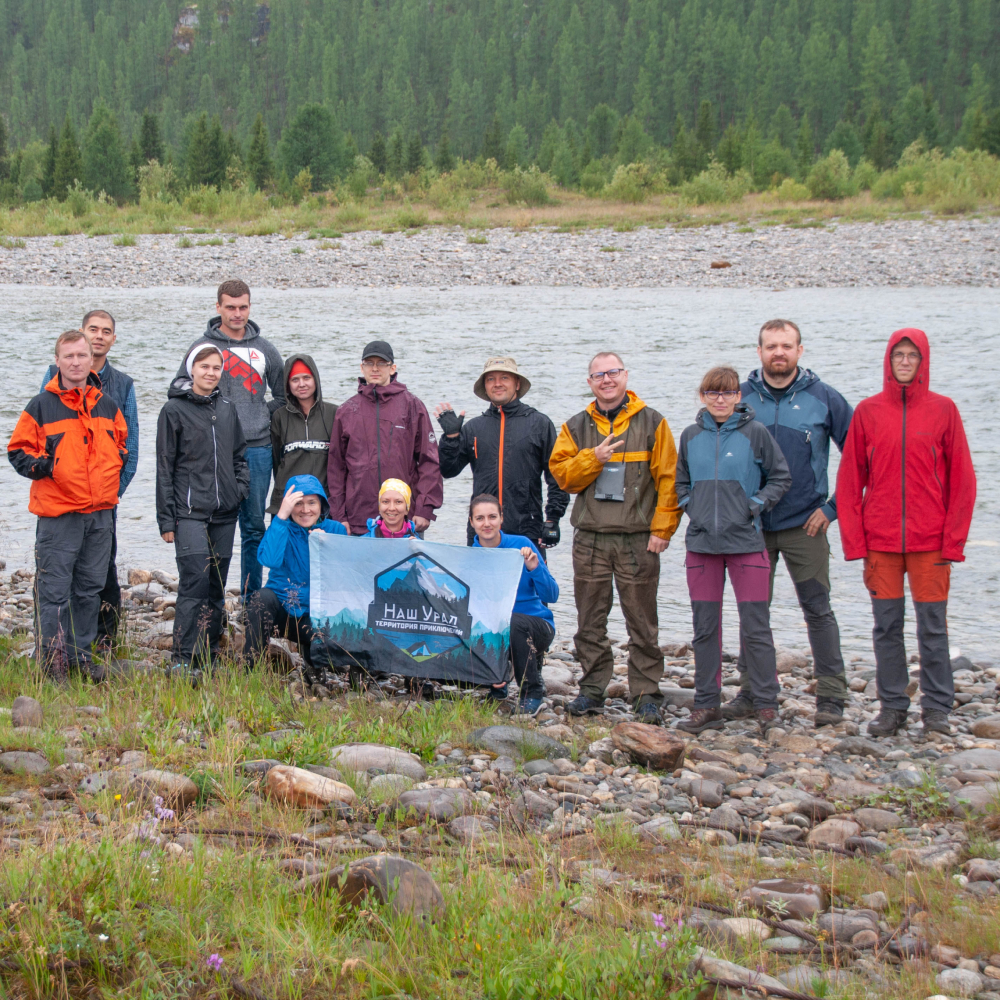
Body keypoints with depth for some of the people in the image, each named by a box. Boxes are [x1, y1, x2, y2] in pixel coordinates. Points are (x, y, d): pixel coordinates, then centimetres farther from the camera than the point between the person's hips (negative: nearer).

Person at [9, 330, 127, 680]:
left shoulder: (107, 405, 10)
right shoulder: (41, 406, -2)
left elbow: (121, 441, 24)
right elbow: (17, 450, 1)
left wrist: (118, 461, 6)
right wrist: (37, 466, -15)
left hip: (100, 513, 5)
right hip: (57, 514, -4)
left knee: (90, 588, 11)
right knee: (54, 589, -4)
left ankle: (81, 654, 22)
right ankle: (51, 659, 3)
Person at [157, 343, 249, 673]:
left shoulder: (227, 408, 12)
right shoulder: (174, 410, -2)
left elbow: (240, 455, 23)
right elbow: (165, 468, -2)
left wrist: (241, 487, 4)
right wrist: (166, 519, -5)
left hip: (224, 513, 5)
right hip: (189, 511, -5)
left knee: (217, 586, 8)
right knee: (195, 580, -15)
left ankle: (209, 653, 17)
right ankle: (185, 660, -15)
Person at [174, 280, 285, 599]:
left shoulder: (264, 349, 11)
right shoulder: (203, 346, 2)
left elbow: (285, 395, 21)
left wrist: (263, 413, 7)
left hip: (258, 449, 3)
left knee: (254, 527, 8)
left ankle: (253, 598, 15)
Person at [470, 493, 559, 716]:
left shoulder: (521, 545, -10)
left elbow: (551, 595, -13)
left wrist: (534, 568, -30)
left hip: (536, 626, -2)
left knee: (512, 621, -37)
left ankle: (532, 690, -14)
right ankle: (496, 686, 8)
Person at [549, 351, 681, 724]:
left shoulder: (651, 423, 4)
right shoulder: (576, 427, 12)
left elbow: (668, 479, 0)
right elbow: (561, 473, 4)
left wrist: (662, 528, -7)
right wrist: (593, 458, -12)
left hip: (638, 538, -3)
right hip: (589, 538, 3)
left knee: (641, 620, -2)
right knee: (590, 620, 7)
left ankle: (646, 695, 4)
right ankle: (592, 689, 17)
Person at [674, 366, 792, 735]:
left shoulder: (755, 433, -2)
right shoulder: (691, 436, 9)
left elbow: (781, 478, 5)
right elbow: (681, 481, 22)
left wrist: (755, 505, -6)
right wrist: (690, 506, 6)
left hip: (746, 542, -4)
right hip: (701, 543, 4)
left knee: (756, 628, -3)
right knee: (704, 628, 8)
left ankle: (766, 706, 3)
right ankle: (706, 706, 14)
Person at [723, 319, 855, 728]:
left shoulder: (823, 398, -2)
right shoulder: (740, 399, 2)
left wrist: (835, 506, -3)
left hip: (804, 525, -2)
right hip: (752, 525, 2)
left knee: (817, 609, 1)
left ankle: (831, 696, 6)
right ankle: (752, 690, 18)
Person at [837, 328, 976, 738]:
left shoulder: (943, 410, 2)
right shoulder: (867, 412, 5)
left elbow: (962, 479, 2)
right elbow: (849, 480, 5)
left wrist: (954, 541, -5)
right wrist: (854, 542, -2)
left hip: (930, 541, -1)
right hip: (880, 542, 1)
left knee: (933, 626, 1)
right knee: (886, 626, 6)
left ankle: (937, 708, 9)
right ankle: (892, 706, 14)